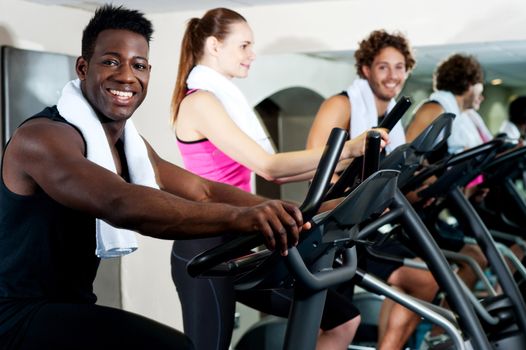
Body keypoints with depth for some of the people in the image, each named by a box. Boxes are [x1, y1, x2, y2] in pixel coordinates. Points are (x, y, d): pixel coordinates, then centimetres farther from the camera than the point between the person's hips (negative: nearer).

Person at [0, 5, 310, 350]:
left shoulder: (131, 144, 12)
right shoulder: (41, 138, -19)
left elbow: (204, 191, 5)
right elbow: (122, 206, -36)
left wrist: (271, 209, -12)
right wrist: (241, 218, -44)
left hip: (73, 309, 9)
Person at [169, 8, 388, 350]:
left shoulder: (225, 98, 17)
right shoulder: (200, 102, -12)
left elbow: (268, 172, 13)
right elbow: (268, 166, -22)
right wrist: (347, 148, -21)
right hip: (207, 249, -9)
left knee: (343, 319, 6)